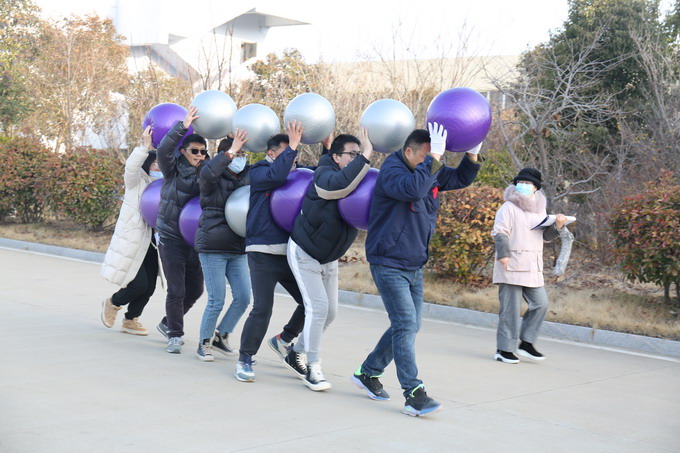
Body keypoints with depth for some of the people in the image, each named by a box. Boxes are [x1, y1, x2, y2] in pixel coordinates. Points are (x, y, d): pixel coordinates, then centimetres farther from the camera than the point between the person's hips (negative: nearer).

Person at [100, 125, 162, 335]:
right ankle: (112, 303, 20)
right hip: (131, 241, -6)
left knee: (149, 286, 4)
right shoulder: (136, 181, -4)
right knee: (139, 283, -11)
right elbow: (131, 166, -25)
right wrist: (145, 146, -35)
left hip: (148, 243, 6)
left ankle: (130, 320, 25)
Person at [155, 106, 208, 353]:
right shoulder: (173, 170, -6)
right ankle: (175, 335, 6)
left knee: (195, 289, 12)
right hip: (171, 238, -4)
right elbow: (163, 150, -23)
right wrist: (183, 126, -32)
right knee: (176, 290, -8)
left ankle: (168, 323, 33)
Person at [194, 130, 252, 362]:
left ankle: (221, 335, 23)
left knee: (243, 298, 2)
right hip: (213, 247, -6)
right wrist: (231, 151, -32)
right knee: (216, 300, -5)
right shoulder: (213, 180, -9)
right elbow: (207, 172, -32)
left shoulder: (248, 177, 9)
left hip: (238, 249, 6)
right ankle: (204, 343, 14)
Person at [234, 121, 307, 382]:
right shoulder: (259, 173, -2)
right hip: (263, 253, -6)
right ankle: (245, 360, 7)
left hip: (289, 252, 6)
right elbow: (276, 175, -22)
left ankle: (283, 340, 26)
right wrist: (292, 145, -16)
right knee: (262, 309, -9)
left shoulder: (294, 175, 14)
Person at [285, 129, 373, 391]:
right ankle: (313, 369, -5)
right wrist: (366, 155, -43)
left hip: (329, 259, 7)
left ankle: (297, 354, 28)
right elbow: (340, 184, -48)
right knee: (318, 307, -15)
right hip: (304, 253, -7)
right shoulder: (324, 175, -24)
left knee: (330, 311, 8)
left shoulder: (361, 180, -3)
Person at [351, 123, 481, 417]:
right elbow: (412, 188, -38)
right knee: (405, 324, -14)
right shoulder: (392, 172, -18)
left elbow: (461, 178, 18)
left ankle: (368, 373, 28)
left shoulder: (431, 172, 7)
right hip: (389, 264, -9)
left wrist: (472, 155, 0)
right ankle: (414, 395, -14)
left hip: (414, 266, 9)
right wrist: (433, 159, -35)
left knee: (409, 326, 13)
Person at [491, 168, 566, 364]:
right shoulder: (509, 208, -3)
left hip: (533, 268, 7)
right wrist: (503, 254, -24)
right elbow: (500, 232, -11)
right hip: (512, 267, -7)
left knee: (540, 304, 5)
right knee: (511, 308, -5)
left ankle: (526, 343, 17)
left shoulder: (539, 209, 18)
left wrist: (557, 226, 2)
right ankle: (504, 349, 2)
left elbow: (546, 236, 22)